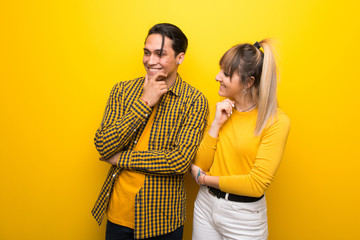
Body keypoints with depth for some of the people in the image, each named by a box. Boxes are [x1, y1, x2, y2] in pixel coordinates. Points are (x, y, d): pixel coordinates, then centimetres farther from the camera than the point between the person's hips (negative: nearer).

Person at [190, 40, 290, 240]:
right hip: (205, 205, 4)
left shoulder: (276, 122, -17)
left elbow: (257, 184, -20)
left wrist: (204, 179, -11)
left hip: (244, 216, -4)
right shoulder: (221, 109, -1)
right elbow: (200, 165, -2)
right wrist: (215, 124, -14)